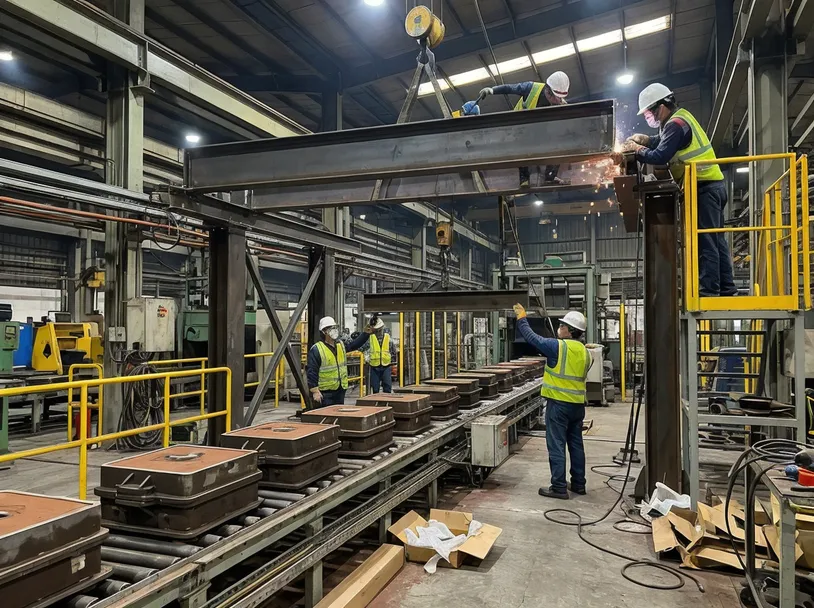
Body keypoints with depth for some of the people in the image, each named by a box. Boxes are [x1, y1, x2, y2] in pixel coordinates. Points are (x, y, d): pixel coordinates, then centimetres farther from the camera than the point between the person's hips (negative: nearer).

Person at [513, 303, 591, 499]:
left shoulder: (558, 346, -13)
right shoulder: (585, 352, 8)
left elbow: (532, 337, -6)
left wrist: (521, 318, 6)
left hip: (559, 403, -7)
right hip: (578, 404, 7)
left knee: (556, 446, -2)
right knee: (576, 444, 14)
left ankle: (559, 487, 0)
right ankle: (578, 484, 22)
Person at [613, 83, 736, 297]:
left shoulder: (675, 124, -13)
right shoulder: (681, 117, 17)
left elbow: (659, 157, -22)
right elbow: (664, 141, 26)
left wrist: (637, 149, -6)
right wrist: (643, 139, 9)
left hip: (703, 187, -10)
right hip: (713, 185, 10)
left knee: (705, 243, -9)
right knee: (716, 241, 12)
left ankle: (708, 292, -8)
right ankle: (726, 289, 17)